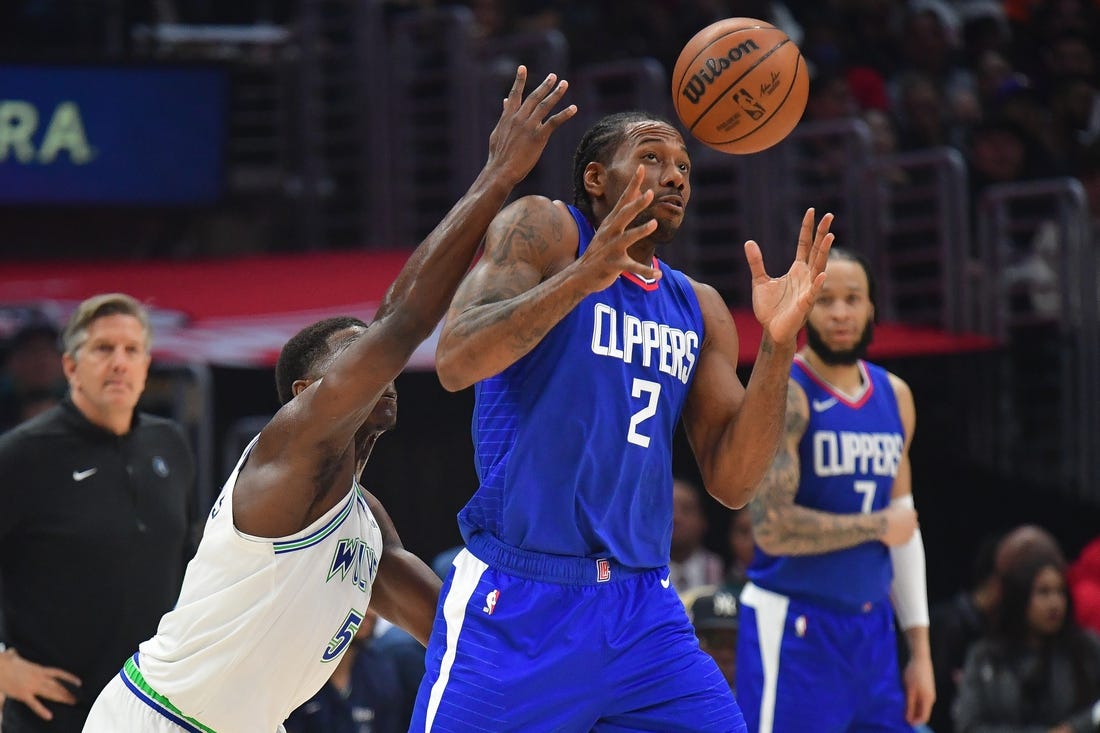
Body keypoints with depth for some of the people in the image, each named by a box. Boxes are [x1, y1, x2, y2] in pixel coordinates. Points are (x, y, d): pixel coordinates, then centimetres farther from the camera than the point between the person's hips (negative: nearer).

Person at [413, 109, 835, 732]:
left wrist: (778, 344, -4)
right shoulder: (543, 231, 0)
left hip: (643, 609, 5)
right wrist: (583, 275, -28)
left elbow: (732, 483, 8)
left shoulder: (699, 310, 15)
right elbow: (455, 364, -17)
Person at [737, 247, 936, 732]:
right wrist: (878, 525, -10)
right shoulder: (785, 395, -11)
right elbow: (772, 527, -21)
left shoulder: (894, 396, 12)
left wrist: (920, 649, 15)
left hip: (872, 628, 7)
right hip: (794, 628, -7)